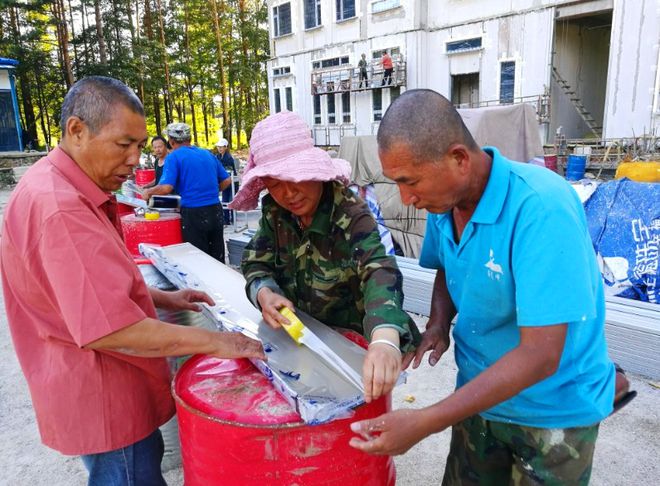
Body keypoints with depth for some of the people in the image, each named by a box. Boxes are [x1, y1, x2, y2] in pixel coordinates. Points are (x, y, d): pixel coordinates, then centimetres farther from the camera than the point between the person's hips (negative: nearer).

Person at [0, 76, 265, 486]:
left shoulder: (71, 191, 7)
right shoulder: (58, 207, -28)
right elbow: (108, 328, -32)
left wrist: (161, 298, 9)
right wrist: (214, 341, -25)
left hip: (109, 382, 10)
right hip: (102, 395, -10)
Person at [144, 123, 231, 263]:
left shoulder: (174, 157, -5)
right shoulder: (208, 154, 12)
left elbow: (166, 188, -15)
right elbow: (226, 180, 14)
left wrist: (148, 192, 3)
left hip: (194, 213, -5)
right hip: (215, 211, 5)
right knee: (217, 257, 13)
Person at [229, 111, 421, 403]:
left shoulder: (351, 216, -27)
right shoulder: (274, 211, -9)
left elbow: (379, 273, -43)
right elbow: (256, 262, -3)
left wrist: (385, 341, -63)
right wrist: (264, 294, -28)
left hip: (351, 340, -4)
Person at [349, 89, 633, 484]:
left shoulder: (542, 208, -31)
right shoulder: (444, 200, -9)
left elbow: (540, 356, -32)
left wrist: (424, 423, -33)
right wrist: (439, 322, -9)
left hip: (554, 411, -5)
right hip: (480, 394, 6)